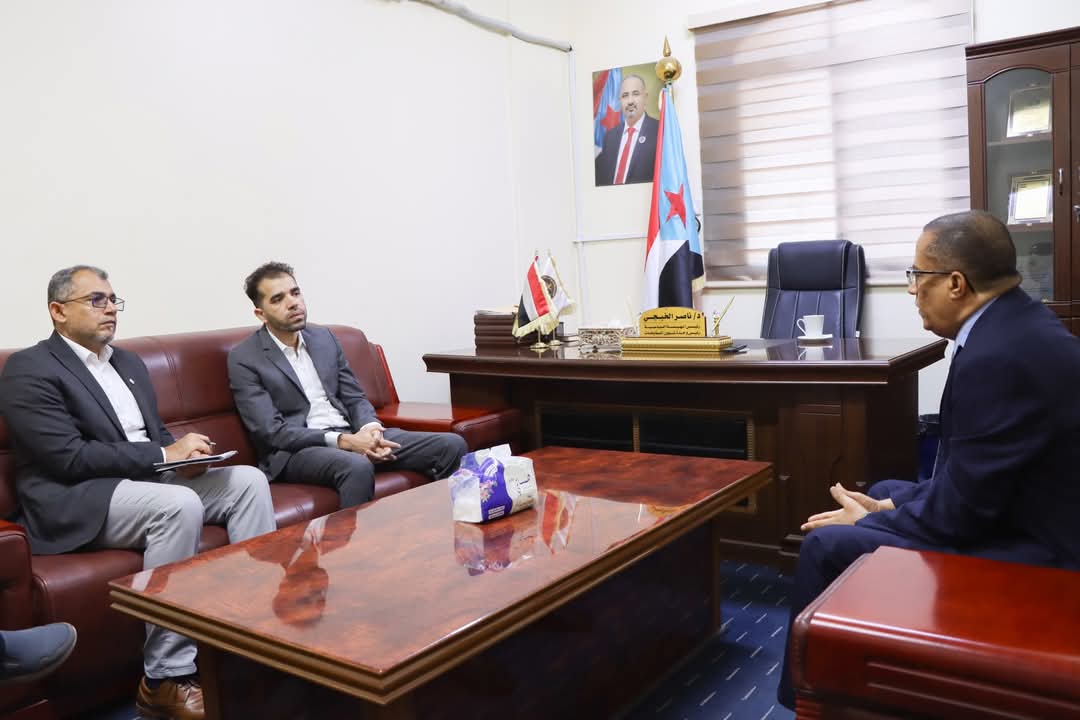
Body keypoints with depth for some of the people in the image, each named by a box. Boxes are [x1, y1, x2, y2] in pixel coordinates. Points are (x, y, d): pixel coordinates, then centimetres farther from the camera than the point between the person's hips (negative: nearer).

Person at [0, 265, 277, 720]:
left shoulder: (128, 363, 17)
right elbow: (69, 458, -18)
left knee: (248, 480, -10)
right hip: (76, 501, -8)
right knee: (180, 504, -34)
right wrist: (164, 455, -18)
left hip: (150, 479, 8)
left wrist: (183, 454, -4)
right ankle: (166, 680, -24)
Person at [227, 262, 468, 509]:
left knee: (451, 445, -11)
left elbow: (355, 398, 12)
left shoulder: (324, 337, 13)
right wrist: (343, 441, -22)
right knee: (358, 467, -40)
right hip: (295, 450, -6)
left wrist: (370, 430, -12)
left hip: (351, 435, 6)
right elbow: (272, 432, -13)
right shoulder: (244, 359, -5)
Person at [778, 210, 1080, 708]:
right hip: (1016, 513, 11)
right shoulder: (1014, 325, 4)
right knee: (886, 493, 23)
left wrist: (872, 522, -8)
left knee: (828, 545, -9)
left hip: (1023, 554, -11)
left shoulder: (999, 355, -28)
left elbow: (961, 510, -24)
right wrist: (894, 506, 5)